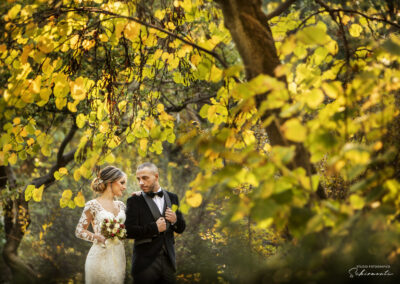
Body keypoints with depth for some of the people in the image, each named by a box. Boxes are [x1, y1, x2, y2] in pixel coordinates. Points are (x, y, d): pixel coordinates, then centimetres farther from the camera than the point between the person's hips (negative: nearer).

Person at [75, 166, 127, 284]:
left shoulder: (120, 205, 12)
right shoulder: (93, 205, -6)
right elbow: (79, 231, -6)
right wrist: (98, 237, -19)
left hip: (118, 255, 6)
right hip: (100, 256, -6)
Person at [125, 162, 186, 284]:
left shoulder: (172, 198, 9)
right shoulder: (134, 201, -3)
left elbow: (181, 228, 14)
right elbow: (128, 231, -12)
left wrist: (175, 220, -7)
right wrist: (155, 228, -17)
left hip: (168, 261, 4)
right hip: (145, 263, -4)